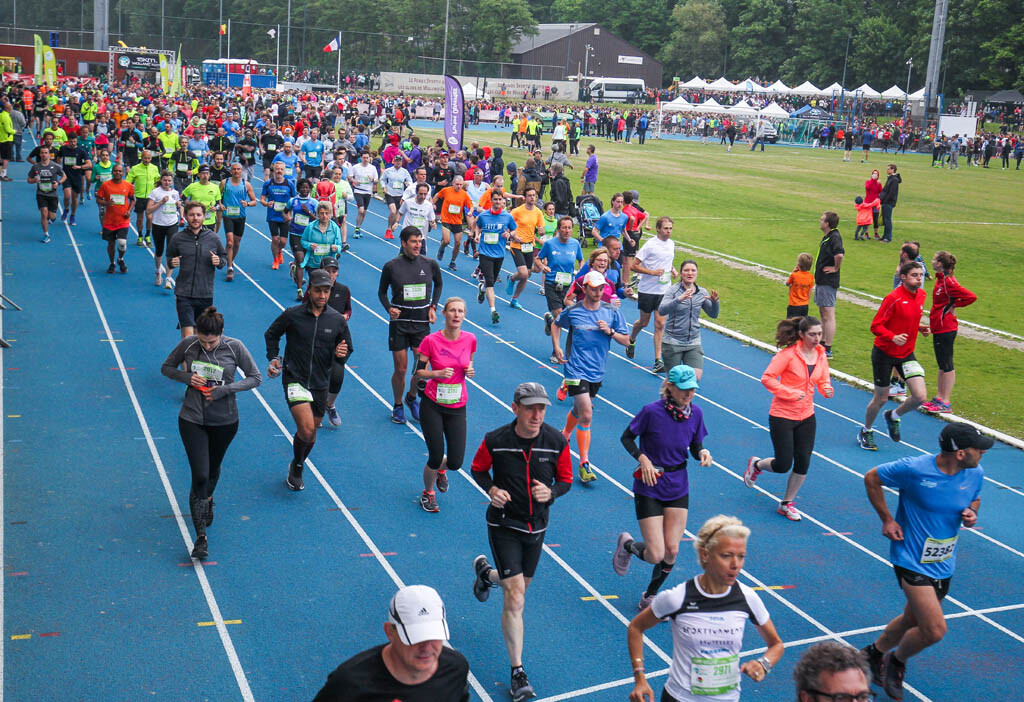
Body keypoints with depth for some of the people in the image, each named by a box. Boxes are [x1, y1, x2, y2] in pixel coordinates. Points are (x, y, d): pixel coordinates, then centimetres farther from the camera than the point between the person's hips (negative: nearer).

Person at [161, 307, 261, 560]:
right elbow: (167, 367, 5)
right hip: (192, 419, -1)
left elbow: (255, 378, -6)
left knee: (213, 469, 21)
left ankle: (207, 500, 56)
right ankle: (201, 537, -7)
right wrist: (187, 377, -15)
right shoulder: (187, 344, -10)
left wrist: (225, 389, -18)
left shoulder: (235, 347, -13)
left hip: (224, 421, 1)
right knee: (199, 476, -11)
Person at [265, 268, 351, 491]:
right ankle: (296, 466, 9)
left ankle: (296, 468, 40)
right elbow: (271, 334, 11)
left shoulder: (338, 320, 0)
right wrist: (274, 359, 1)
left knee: (311, 433, 13)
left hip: (320, 384, 4)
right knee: (307, 428, -18)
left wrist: (340, 353, -11)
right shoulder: (292, 315, -7)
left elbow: (346, 348, 11)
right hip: (295, 379, -4)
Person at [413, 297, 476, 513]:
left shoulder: (470, 339, -4)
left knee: (455, 462, 1)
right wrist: (438, 373, -24)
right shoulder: (431, 341, -13)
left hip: (457, 408, 3)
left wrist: (470, 371, -7)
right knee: (436, 457, -2)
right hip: (432, 406, -3)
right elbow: (417, 373, -6)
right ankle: (428, 493, 29)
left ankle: (441, 470, 40)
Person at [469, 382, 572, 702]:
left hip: (536, 526, 4)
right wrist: (491, 489, -18)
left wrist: (550, 492, -21)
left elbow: (566, 480, 1)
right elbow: (478, 469, 2)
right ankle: (518, 672, 0)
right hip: (503, 524, -4)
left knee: (518, 587, 22)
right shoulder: (495, 441, -16)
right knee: (515, 596, -11)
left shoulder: (557, 442, -11)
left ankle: (485, 571, 57)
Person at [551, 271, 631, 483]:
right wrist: (556, 348, 5)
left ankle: (565, 435, 49)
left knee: (579, 409, 20)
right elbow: (556, 324, 17)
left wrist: (610, 332, -14)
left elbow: (626, 341, 3)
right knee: (586, 415, -13)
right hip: (576, 370, -4)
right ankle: (584, 464, -9)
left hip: (597, 372, 4)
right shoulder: (573, 311, -4)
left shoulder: (612, 311, -1)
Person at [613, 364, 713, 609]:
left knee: (671, 551, 3)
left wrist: (702, 452, -15)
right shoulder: (651, 411, -19)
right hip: (649, 488, -4)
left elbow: (695, 446, 7)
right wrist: (642, 458, -22)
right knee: (656, 555, -7)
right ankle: (627, 544, 29)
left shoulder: (695, 413, -5)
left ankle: (650, 596, 29)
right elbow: (627, 437, -6)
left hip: (678, 488, 4)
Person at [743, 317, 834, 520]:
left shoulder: (821, 355, 3)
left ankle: (787, 503, 23)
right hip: (782, 416, -6)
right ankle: (756, 465, 30)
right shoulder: (788, 354, -16)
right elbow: (767, 378, -17)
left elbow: (823, 380, 14)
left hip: (807, 417, 6)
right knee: (783, 464, -4)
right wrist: (791, 393, -23)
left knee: (803, 463, 4)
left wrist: (827, 389, -9)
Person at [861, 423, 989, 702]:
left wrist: (972, 514, -7)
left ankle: (875, 653, 47)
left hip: (944, 564, 7)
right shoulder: (914, 469, -22)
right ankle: (897, 661, 17)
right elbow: (871, 478, -7)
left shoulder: (975, 473, -5)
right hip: (913, 561, -6)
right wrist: (887, 519, -9)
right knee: (935, 630, -13)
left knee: (913, 621, 21)